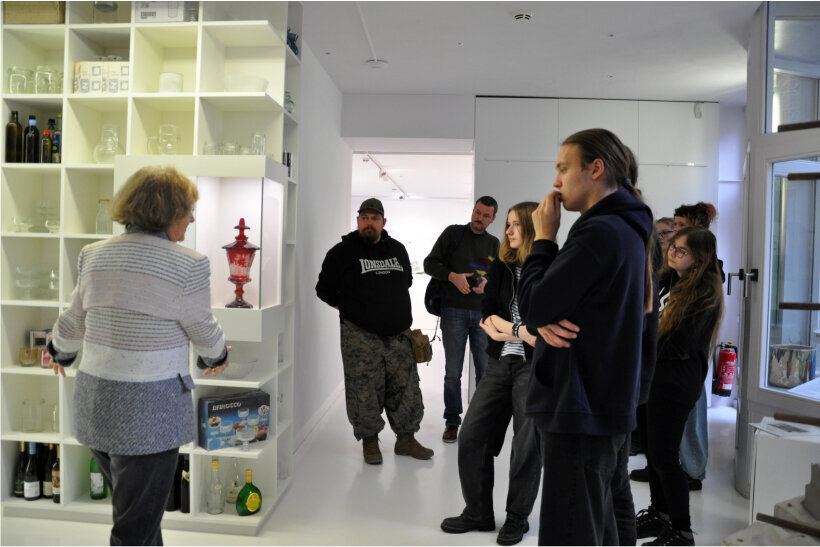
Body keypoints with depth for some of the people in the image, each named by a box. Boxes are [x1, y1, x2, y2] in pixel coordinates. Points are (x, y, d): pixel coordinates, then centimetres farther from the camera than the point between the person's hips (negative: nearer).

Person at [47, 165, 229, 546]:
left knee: (132, 506, 25)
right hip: (148, 410, -7)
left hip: (93, 403, 7)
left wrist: (60, 351, 34)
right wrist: (216, 357, 17)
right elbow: (203, 330, -4)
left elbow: (74, 320, 14)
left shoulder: (94, 255, 4)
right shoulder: (187, 264, -15)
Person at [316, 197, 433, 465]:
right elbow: (325, 288, 6)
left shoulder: (397, 249, 13)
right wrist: (349, 308, 7)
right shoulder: (342, 252, 0)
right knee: (365, 390, -1)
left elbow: (407, 280, 27)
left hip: (398, 334, 4)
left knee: (405, 387, 6)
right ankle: (370, 441, 16)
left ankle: (406, 438, 20)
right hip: (360, 335, -4)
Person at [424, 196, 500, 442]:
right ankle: (452, 422, 13)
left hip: (483, 312, 2)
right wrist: (453, 276, -13)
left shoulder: (494, 243, 14)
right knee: (452, 372, 1)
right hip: (454, 311, -2)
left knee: (486, 371, 3)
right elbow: (430, 263, 3)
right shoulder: (453, 233, 6)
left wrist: (487, 282, -8)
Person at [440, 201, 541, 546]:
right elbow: (487, 315, 1)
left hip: (536, 366, -5)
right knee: (472, 436, 5)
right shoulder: (501, 267, 9)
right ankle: (478, 513, 22)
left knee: (526, 444, 3)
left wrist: (509, 329, -10)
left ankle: (517, 519, 23)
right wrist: (525, 333, -13)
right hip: (500, 364, 6)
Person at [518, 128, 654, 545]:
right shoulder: (628, 230, 14)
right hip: (605, 407, 10)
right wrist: (546, 320, -9)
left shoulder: (599, 232, -18)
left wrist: (544, 237, -5)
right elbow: (559, 302, 13)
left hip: (580, 413, -10)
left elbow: (532, 305, -16)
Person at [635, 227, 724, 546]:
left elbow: (679, 345, -20)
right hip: (654, 376, 8)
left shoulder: (705, 293, -15)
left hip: (676, 384, -8)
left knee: (664, 456, -2)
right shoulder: (669, 281, 9)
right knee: (653, 449, 16)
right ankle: (659, 514, 32)